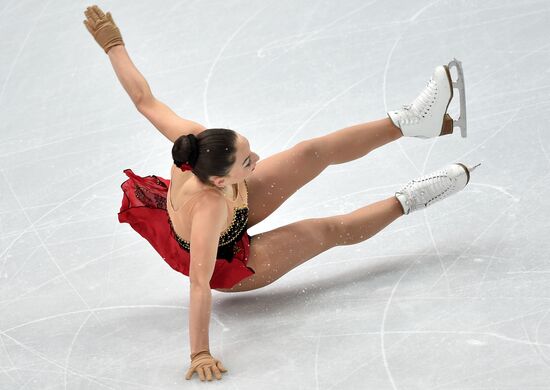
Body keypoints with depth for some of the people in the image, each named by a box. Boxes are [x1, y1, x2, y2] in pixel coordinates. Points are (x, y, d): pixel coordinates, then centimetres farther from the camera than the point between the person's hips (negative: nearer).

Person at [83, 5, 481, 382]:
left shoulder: (195, 142, -33)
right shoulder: (207, 207, -48)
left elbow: (144, 99, -20)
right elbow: (200, 284, -49)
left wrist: (113, 45, -9)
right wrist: (200, 354, -52)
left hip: (235, 208, 6)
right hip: (229, 265, -6)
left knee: (314, 154, -2)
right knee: (332, 231, -2)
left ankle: (410, 122, 6)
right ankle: (407, 201, 23)